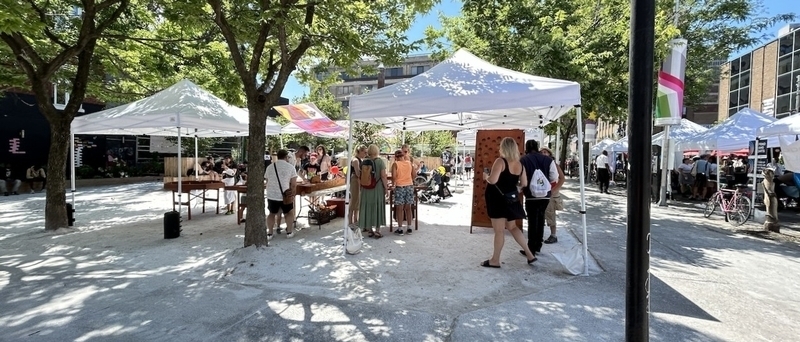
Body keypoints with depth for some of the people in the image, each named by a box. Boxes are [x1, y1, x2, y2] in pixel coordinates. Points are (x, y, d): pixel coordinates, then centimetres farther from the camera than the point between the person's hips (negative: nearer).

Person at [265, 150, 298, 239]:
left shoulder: (270, 167, 8)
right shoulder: (290, 167, -3)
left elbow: (267, 182, 14)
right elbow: (293, 184, -5)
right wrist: (291, 192, 11)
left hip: (271, 195, 3)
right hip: (284, 195, -3)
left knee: (272, 213, 23)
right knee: (289, 213, 20)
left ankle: (269, 233, 19)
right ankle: (289, 232, 20)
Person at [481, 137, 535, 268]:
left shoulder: (500, 161, -17)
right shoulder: (520, 165, 4)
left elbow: (493, 180, -26)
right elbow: (524, 184, 10)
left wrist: (486, 176, -5)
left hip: (498, 199, -7)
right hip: (510, 199, 7)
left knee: (499, 230, 0)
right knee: (512, 227, 21)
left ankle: (495, 260, 12)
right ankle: (529, 254, 21)